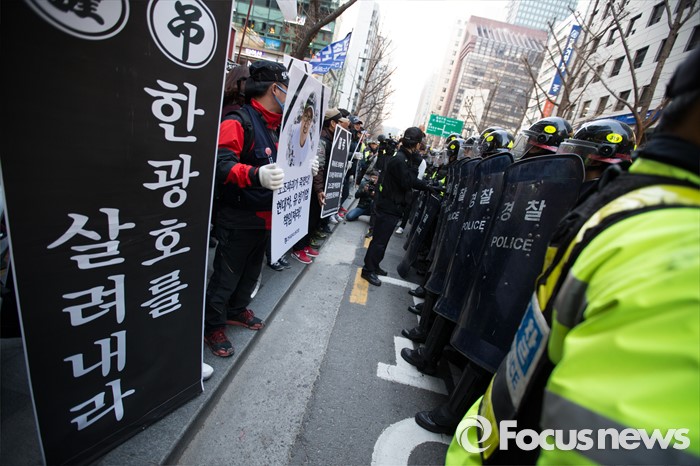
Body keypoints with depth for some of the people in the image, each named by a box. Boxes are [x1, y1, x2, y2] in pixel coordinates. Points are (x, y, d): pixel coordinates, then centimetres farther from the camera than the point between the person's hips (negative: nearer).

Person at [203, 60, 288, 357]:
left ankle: (237, 309, 43)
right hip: (238, 219, -9)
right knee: (226, 275, 5)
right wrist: (256, 175, -46)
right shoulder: (239, 122, -17)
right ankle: (212, 326, 25)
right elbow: (222, 165, -30)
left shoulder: (273, 127, 12)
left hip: (263, 218, 9)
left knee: (252, 269, 22)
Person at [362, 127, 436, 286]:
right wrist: (415, 164, -17)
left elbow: (411, 181, 17)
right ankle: (368, 270, 10)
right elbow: (407, 183, -21)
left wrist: (428, 187, 9)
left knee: (381, 239, 19)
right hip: (389, 207, -10)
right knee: (380, 240, -1)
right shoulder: (399, 159, -20)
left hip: (392, 206, 10)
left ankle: (373, 265, 32)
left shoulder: (404, 157, 11)